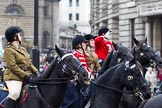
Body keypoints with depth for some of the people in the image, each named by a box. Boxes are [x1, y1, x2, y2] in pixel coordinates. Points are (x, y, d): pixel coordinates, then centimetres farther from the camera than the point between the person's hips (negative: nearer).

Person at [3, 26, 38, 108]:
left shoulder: (23, 49, 21)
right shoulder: (9, 50, -8)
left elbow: (29, 63, 23)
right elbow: (12, 66, -17)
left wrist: (35, 71, 5)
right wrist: (25, 75, -19)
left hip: (27, 76, 9)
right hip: (13, 77, -9)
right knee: (14, 94, -31)